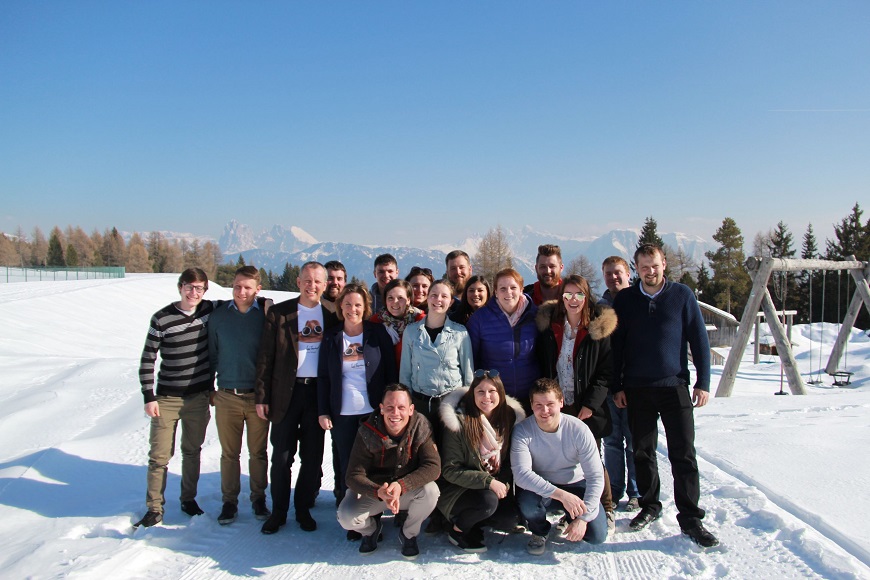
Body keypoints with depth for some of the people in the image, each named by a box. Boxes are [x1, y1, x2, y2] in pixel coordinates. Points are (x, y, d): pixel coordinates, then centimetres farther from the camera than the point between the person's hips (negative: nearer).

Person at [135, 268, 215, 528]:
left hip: (199, 396, 2)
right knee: (159, 455, 1)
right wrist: (149, 397, -8)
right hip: (167, 399, -2)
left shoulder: (210, 310, -3)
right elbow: (147, 360, -5)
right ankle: (154, 509, 14)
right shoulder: (162, 319, -9)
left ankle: (189, 499, 30)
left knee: (192, 451, 14)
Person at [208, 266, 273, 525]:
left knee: (258, 452, 11)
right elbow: (212, 353, 10)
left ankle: (259, 498, 26)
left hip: (258, 396, -1)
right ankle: (229, 501, 25)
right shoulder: (219, 314, 2)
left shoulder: (267, 313, -4)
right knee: (229, 453, 11)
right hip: (227, 396, 1)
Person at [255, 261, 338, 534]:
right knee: (282, 456, 6)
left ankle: (303, 508, 24)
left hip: (318, 392, 1)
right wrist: (262, 396, -4)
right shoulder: (279, 313, 0)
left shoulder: (331, 315, 3)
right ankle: (278, 511, 21)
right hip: (286, 392, -1)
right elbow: (265, 357, 0)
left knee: (312, 456, 9)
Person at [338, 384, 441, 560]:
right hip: (373, 490, 0)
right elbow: (354, 476, -21)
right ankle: (371, 528, 14)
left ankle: (408, 533, 2)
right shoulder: (368, 433, -20)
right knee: (346, 517, -26)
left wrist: (401, 486, -40)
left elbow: (433, 466, -25)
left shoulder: (421, 428, -18)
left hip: (408, 492, 1)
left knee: (430, 490, -30)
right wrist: (379, 492, -42)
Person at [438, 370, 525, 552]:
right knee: (488, 501, -32)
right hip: (458, 490, -4)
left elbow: (510, 461, 8)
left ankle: (473, 525, 9)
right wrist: (488, 482, -23)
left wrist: (505, 484, -12)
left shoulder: (510, 418, -1)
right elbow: (450, 470, -15)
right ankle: (457, 530, -2)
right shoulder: (459, 422, -15)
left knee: (511, 519, -20)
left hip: (498, 488, 5)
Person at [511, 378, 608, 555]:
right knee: (527, 504, -33)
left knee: (597, 535, -16)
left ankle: (571, 518, 19)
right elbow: (521, 474, -31)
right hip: (540, 487, -1)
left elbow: (596, 477, -18)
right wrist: (561, 495, -40)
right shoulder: (522, 431, -21)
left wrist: (583, 518, -26)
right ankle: (539, 532, 3)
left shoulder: (578, 429, -20)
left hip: (575, 485, 1)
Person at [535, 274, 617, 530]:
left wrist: (591, 404, -11)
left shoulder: (599, 327, -3)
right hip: (557, 406, 2)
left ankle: (606, 511, 20)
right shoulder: (548, 324, 4)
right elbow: (542, 367, 9)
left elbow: (606, 371, -4)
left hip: (588, 409, -2)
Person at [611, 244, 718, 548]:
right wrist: (617, 386, 3)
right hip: (636, 389, 2)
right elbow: (616, 344, 7)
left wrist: (703, 382, -2)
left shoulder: (682, 294, 1)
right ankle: (650, 506, 24)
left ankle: (690, 518, 6)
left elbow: (699, 339, 3)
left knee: (683, 454, -2)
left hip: (674, 386, -2)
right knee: (642, 452, 9)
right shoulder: (624, 299, 5)